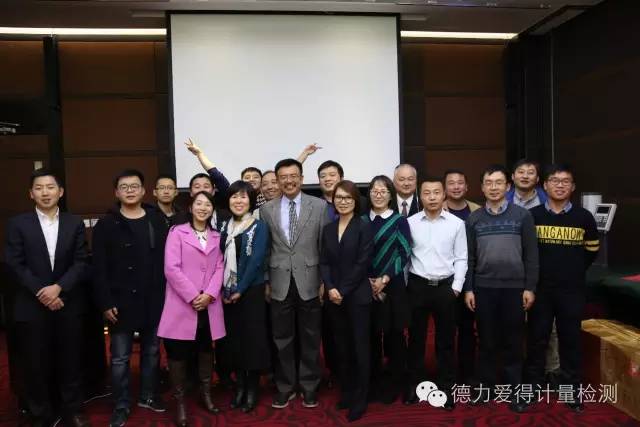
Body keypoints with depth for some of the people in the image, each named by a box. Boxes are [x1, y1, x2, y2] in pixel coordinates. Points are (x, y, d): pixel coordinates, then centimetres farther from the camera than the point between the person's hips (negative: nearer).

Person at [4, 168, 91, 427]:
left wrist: (59, 287, -14)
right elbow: (14, 264, -5)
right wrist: (40, 292, -13)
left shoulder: (75, 224, 5)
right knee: (36, 365, 9)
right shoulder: (18, 224, 2)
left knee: (70, 362, 9)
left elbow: (81, 263, -1)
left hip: (68, 305, 1)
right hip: (31, 307, -1)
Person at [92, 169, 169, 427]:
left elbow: (167, 259, 3)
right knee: (120, 357, 7)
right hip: (121, 301, -2)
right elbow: (99, 268, -5)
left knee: (151, 351, 15)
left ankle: (148, 396, 32)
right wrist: (105, 302, -10)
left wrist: (166, 294, -2)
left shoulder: (157, 220, 3)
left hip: (153, 300, 2)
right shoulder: (106, 225, -2)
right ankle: (121, 406, 22)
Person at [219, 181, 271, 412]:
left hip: (251, 291, -4)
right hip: (227, 293, 4)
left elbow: (256, 261, -13)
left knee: (252, 337, 2)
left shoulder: (259, 227, -6)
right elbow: (220, 259, 5)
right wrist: (223, 289, -5)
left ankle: (252, 388, 17)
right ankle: (239, 384, 25)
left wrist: (240, 289, -15)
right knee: (233, 337, 10)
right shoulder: (225, 227, 8)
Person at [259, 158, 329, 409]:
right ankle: (285, 387, 27)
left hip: (309, 282, -1)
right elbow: (264, 249, 6)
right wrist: (264, 281, 4)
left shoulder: (319, 206, -1)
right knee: (282, 339, 11)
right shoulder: (267, 210, 4)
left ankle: (309, 386, 27)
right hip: (280, 284, 1)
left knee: (310, 339, 10)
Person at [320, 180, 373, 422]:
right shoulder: (328, 229, 9)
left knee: (359, 346, 2)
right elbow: (324, 262, 5)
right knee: (341, 347, 12)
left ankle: (360, 400, 14)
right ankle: (346, 393, 26)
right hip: (334, 297, 5)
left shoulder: (364, 227, -5)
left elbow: (362, 264, -11)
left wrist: (343, 291, -13)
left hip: (357, 296, -4)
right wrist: (330, 288, -9)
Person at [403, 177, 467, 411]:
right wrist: (403, 284, -2)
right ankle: (414, 385, 25)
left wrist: (456, 287, -5)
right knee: (416, 338, 10)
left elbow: (461, 258, 1)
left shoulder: (456, 223, -1)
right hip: (417, 286, 0)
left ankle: (445, 388, 24)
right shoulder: (410, 222, -1)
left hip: (445, 286, 0)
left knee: (445, 340, 10)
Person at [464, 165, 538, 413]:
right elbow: (469, 257, 5)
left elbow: (531, 254, 1)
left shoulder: (522, 216, 1)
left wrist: (530, 287, -4)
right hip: (483, 288, 1)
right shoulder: (474, 219, 5)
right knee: (486, 341, 10)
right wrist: (468, 288, 0)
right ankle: (485, 385, 23)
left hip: (514, 287, -1)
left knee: (512, 342, 8)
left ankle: (514, 390, 21)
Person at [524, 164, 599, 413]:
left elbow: (592, 250, 13)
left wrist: (574, 270, 12)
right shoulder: (533, 215, -2)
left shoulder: (583, 217, 0)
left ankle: (572, 390, 22)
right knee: (537, 339, 8)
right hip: (540, 289, 0)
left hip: (572, 290, 1)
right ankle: (533, 386, 21)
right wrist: (534, 273, 6)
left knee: (571, 340, 9)